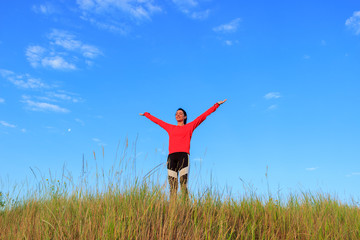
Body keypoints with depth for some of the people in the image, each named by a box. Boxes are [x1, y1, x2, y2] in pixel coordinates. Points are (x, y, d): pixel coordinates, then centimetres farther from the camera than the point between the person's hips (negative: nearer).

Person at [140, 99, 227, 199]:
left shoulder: (190, 126, 17)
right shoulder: (170, 128, 24)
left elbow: (203, 115, 16)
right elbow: (157, 120, 36)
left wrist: (217, 105, 16)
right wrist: (146, 114, 47)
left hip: (183, 156, -3)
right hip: (171, 157, 3)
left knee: (183, 184, -13)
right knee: (172, 186, -4)